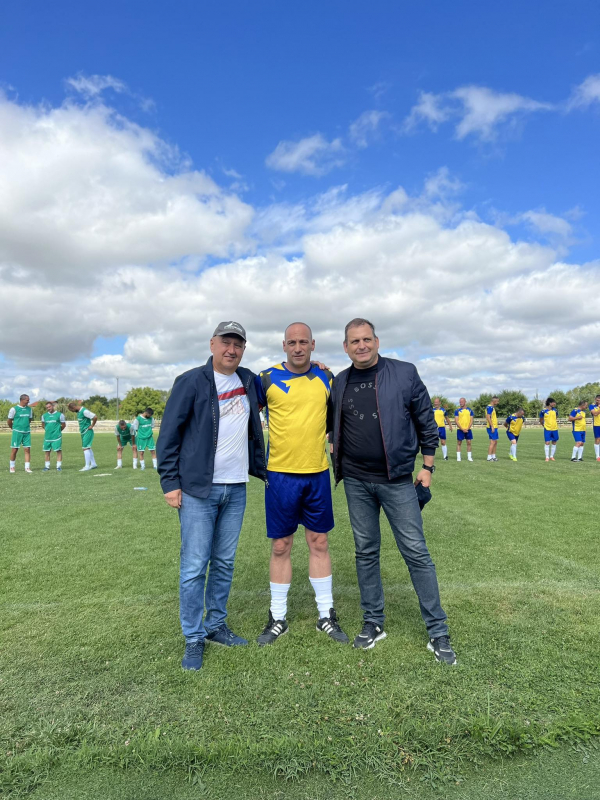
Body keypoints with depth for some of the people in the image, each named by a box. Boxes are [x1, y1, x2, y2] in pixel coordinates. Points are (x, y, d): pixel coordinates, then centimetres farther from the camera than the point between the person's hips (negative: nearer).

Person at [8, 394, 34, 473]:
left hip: (27, 432, 4)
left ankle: (27, 467, 4)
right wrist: (13, 428, 12)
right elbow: (9, 421, 2)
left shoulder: (29, 409, 7)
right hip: (17, 432, -4)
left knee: (27, 449, 0)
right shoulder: (14, 409, -7)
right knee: (14, 449, 2)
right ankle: (12, 467, 18)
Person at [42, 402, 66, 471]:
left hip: (57, 437, -4)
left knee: (58, 451, -5)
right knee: (46, 451, 6)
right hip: (47, 437, 4)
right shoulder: (44, 415, 10)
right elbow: (43, 425, 24)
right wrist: (48, 430, 15)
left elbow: (64, 425, 7)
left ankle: (59, 466, 0)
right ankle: (47, 466, 15)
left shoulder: (59, 415, 0)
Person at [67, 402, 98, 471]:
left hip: (87, 432, -10)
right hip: (83, 432, 10)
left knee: (85, 448, -10)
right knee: (88, 448, 13)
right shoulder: (78, 411, 10)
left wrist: (92, 426, -15)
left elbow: (95, 417, -25)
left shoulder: (84, 411, -20)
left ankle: (87, 466, -8)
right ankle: (93, 464, 21)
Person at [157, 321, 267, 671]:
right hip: (198, 489, -5)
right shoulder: (191, 382, -6)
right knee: (194, 566, 0)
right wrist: (170, 482, -8)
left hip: (236, 489, 5)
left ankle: (216, 625, 29)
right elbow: (169, 433, -6)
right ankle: (194, 638, 15)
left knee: (225, 563, 13)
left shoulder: (249, 381, 8)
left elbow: (255, 429, 22)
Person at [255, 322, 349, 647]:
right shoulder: (267, 378, -4)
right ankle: (278, 619, 24)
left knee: (319, 542, 11)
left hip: (318, 473, 2)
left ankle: (326, 615, 26)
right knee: (280, 546, 7)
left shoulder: (326, 377, 4)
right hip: (280, 473, -2)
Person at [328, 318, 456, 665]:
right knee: (366, 552, 12)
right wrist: (340, 463, 11)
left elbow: (426, 421, 0)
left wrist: (427, 466, -1)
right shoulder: (340, 382, 6)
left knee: (417, 552, 1)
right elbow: (334, 426, 18)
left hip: (397, 480, -3)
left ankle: (438, 631, 15)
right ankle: (374, 622, 28)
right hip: (356, 482, 4)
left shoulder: (404, 373, -4)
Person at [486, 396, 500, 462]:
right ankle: (489, 457, -6)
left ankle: (493, 456, 18)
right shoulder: (490, 407, -14)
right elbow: (488, 417, -21)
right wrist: (492, 427, -23)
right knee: (492, 442, -9)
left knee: (495, 442, 13)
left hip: (494, 427, 10)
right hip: (492, 427, -10)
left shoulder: (492, 407, 18)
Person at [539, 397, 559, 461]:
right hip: (547, 429, -4)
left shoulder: (555, 410, 4)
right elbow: (541, 420, 4)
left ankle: (551, 456, 20)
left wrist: (555, 422, 13)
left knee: (554, 443, 8)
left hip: (555, 429, 4)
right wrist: (543, 425, 2)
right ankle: (547, 457, 1)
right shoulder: (543, 411, -8)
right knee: (547, 443, -7)